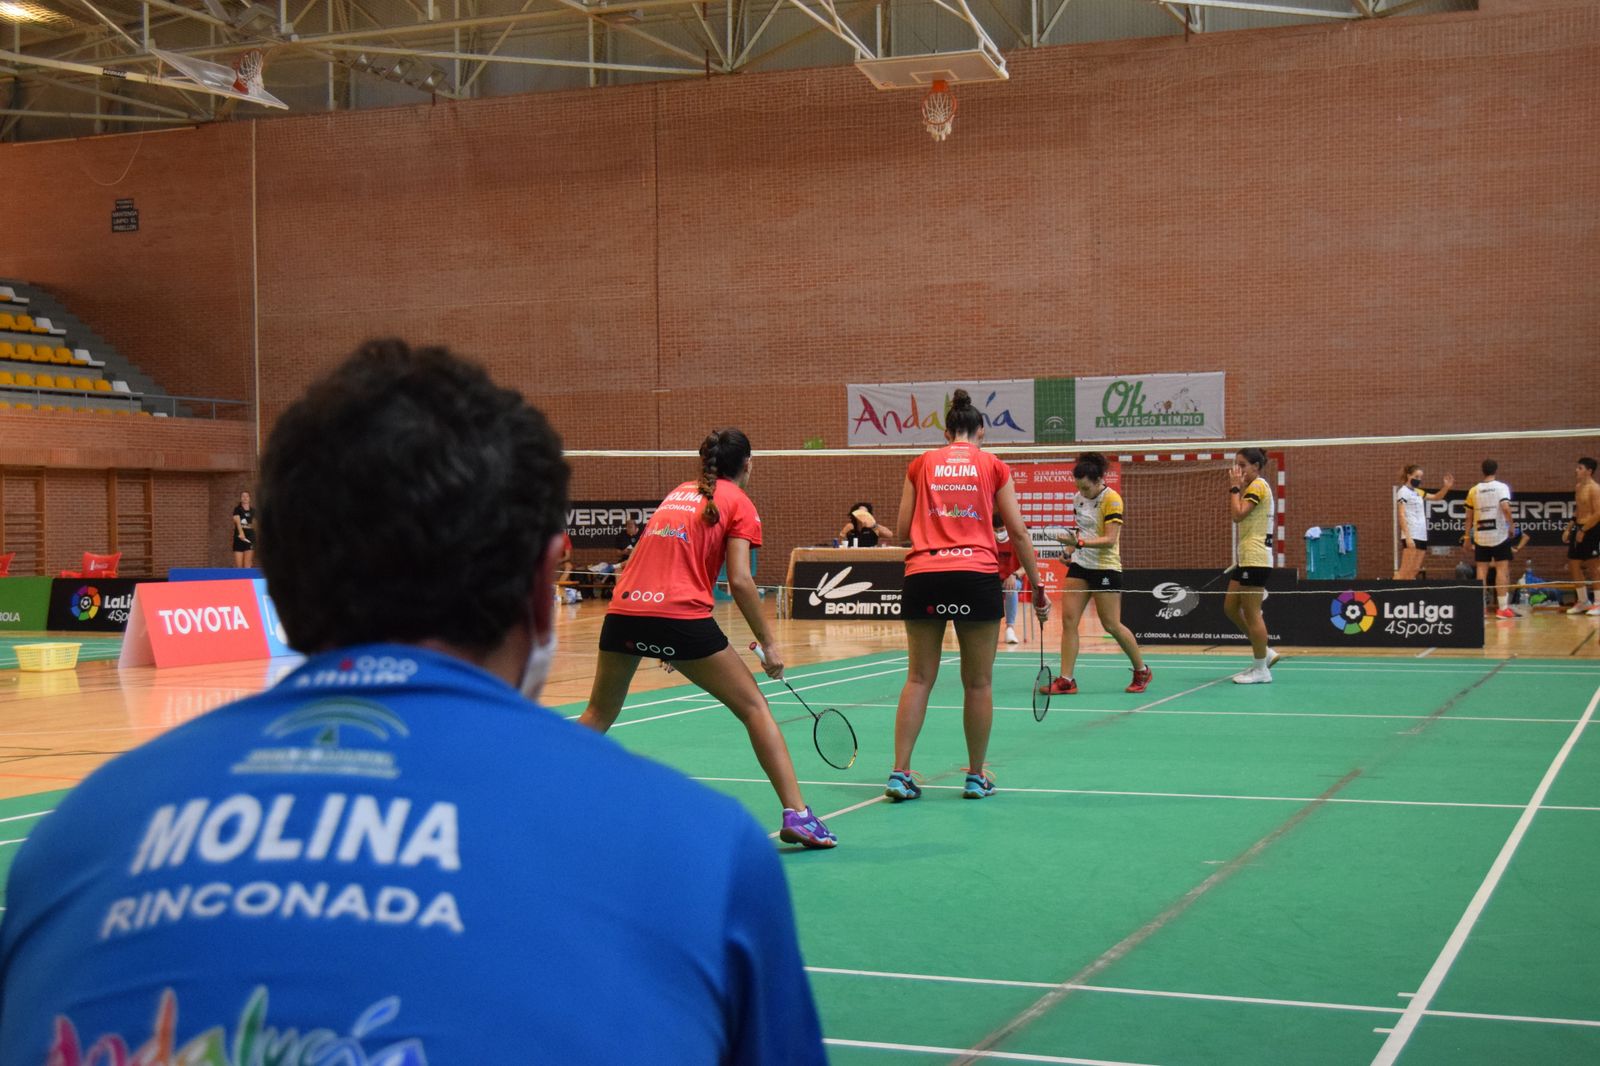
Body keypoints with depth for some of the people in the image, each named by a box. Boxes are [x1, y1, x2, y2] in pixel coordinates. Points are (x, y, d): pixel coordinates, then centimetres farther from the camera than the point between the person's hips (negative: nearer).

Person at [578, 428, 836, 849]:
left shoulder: (678, 492, 25)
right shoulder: (737, 502, 8)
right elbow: (739, 581, -4)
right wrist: (768, 643, 2)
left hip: (623, 609, 5)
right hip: (681, 616, -5)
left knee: (598, 715, 24)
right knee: (754, 708, 5)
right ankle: (796, 814, -3)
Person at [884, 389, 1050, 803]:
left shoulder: (921, 464, 12)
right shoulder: (993, 466, 9)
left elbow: (902, 530, 11)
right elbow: (1018, 531, 5)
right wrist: (1038, 587, 10)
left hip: (922, 575, 2)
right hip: (977, 576, -2)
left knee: (919, 678, 7)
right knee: (978, 682, 8)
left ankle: (900, 773, 3)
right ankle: (976, 777, 15)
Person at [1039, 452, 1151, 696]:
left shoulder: (1112, 499, -14)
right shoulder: (1080, 498, 7)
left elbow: (1110, 539, -21)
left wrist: (1080, 543, -31)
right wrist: (1071, 548, 6)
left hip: (1105, 567, -6)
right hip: (1080, 566, 6)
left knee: (1111, 625, -2)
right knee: (1068, 619, -4)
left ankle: (1142, 671, 19)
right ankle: (1065, 680, -3)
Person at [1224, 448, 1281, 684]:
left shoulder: (1258, 486, -10)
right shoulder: (1251, 487, 19)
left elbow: (1237, 514, -19)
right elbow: (1235, 516, 17)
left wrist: (1235, 486, -12)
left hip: (1255, 558, -11)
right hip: (1246, 558, 11)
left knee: (1251, 613, -6)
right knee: (1230, 608, 12)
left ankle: (1260, 669, 0)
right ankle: (1265, 653, 19)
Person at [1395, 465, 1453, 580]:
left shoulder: (1418, 492, 16)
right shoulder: (1403, 492, -7)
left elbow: (1437, 497, 27)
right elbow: (1401, 515, -14)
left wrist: (1447, 487, 8)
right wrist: (1408, 537, -21)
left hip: (1422, 536, 8)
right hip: (1411, 536, -8)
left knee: (1414, 571, 6)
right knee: (1405, 571, -14)